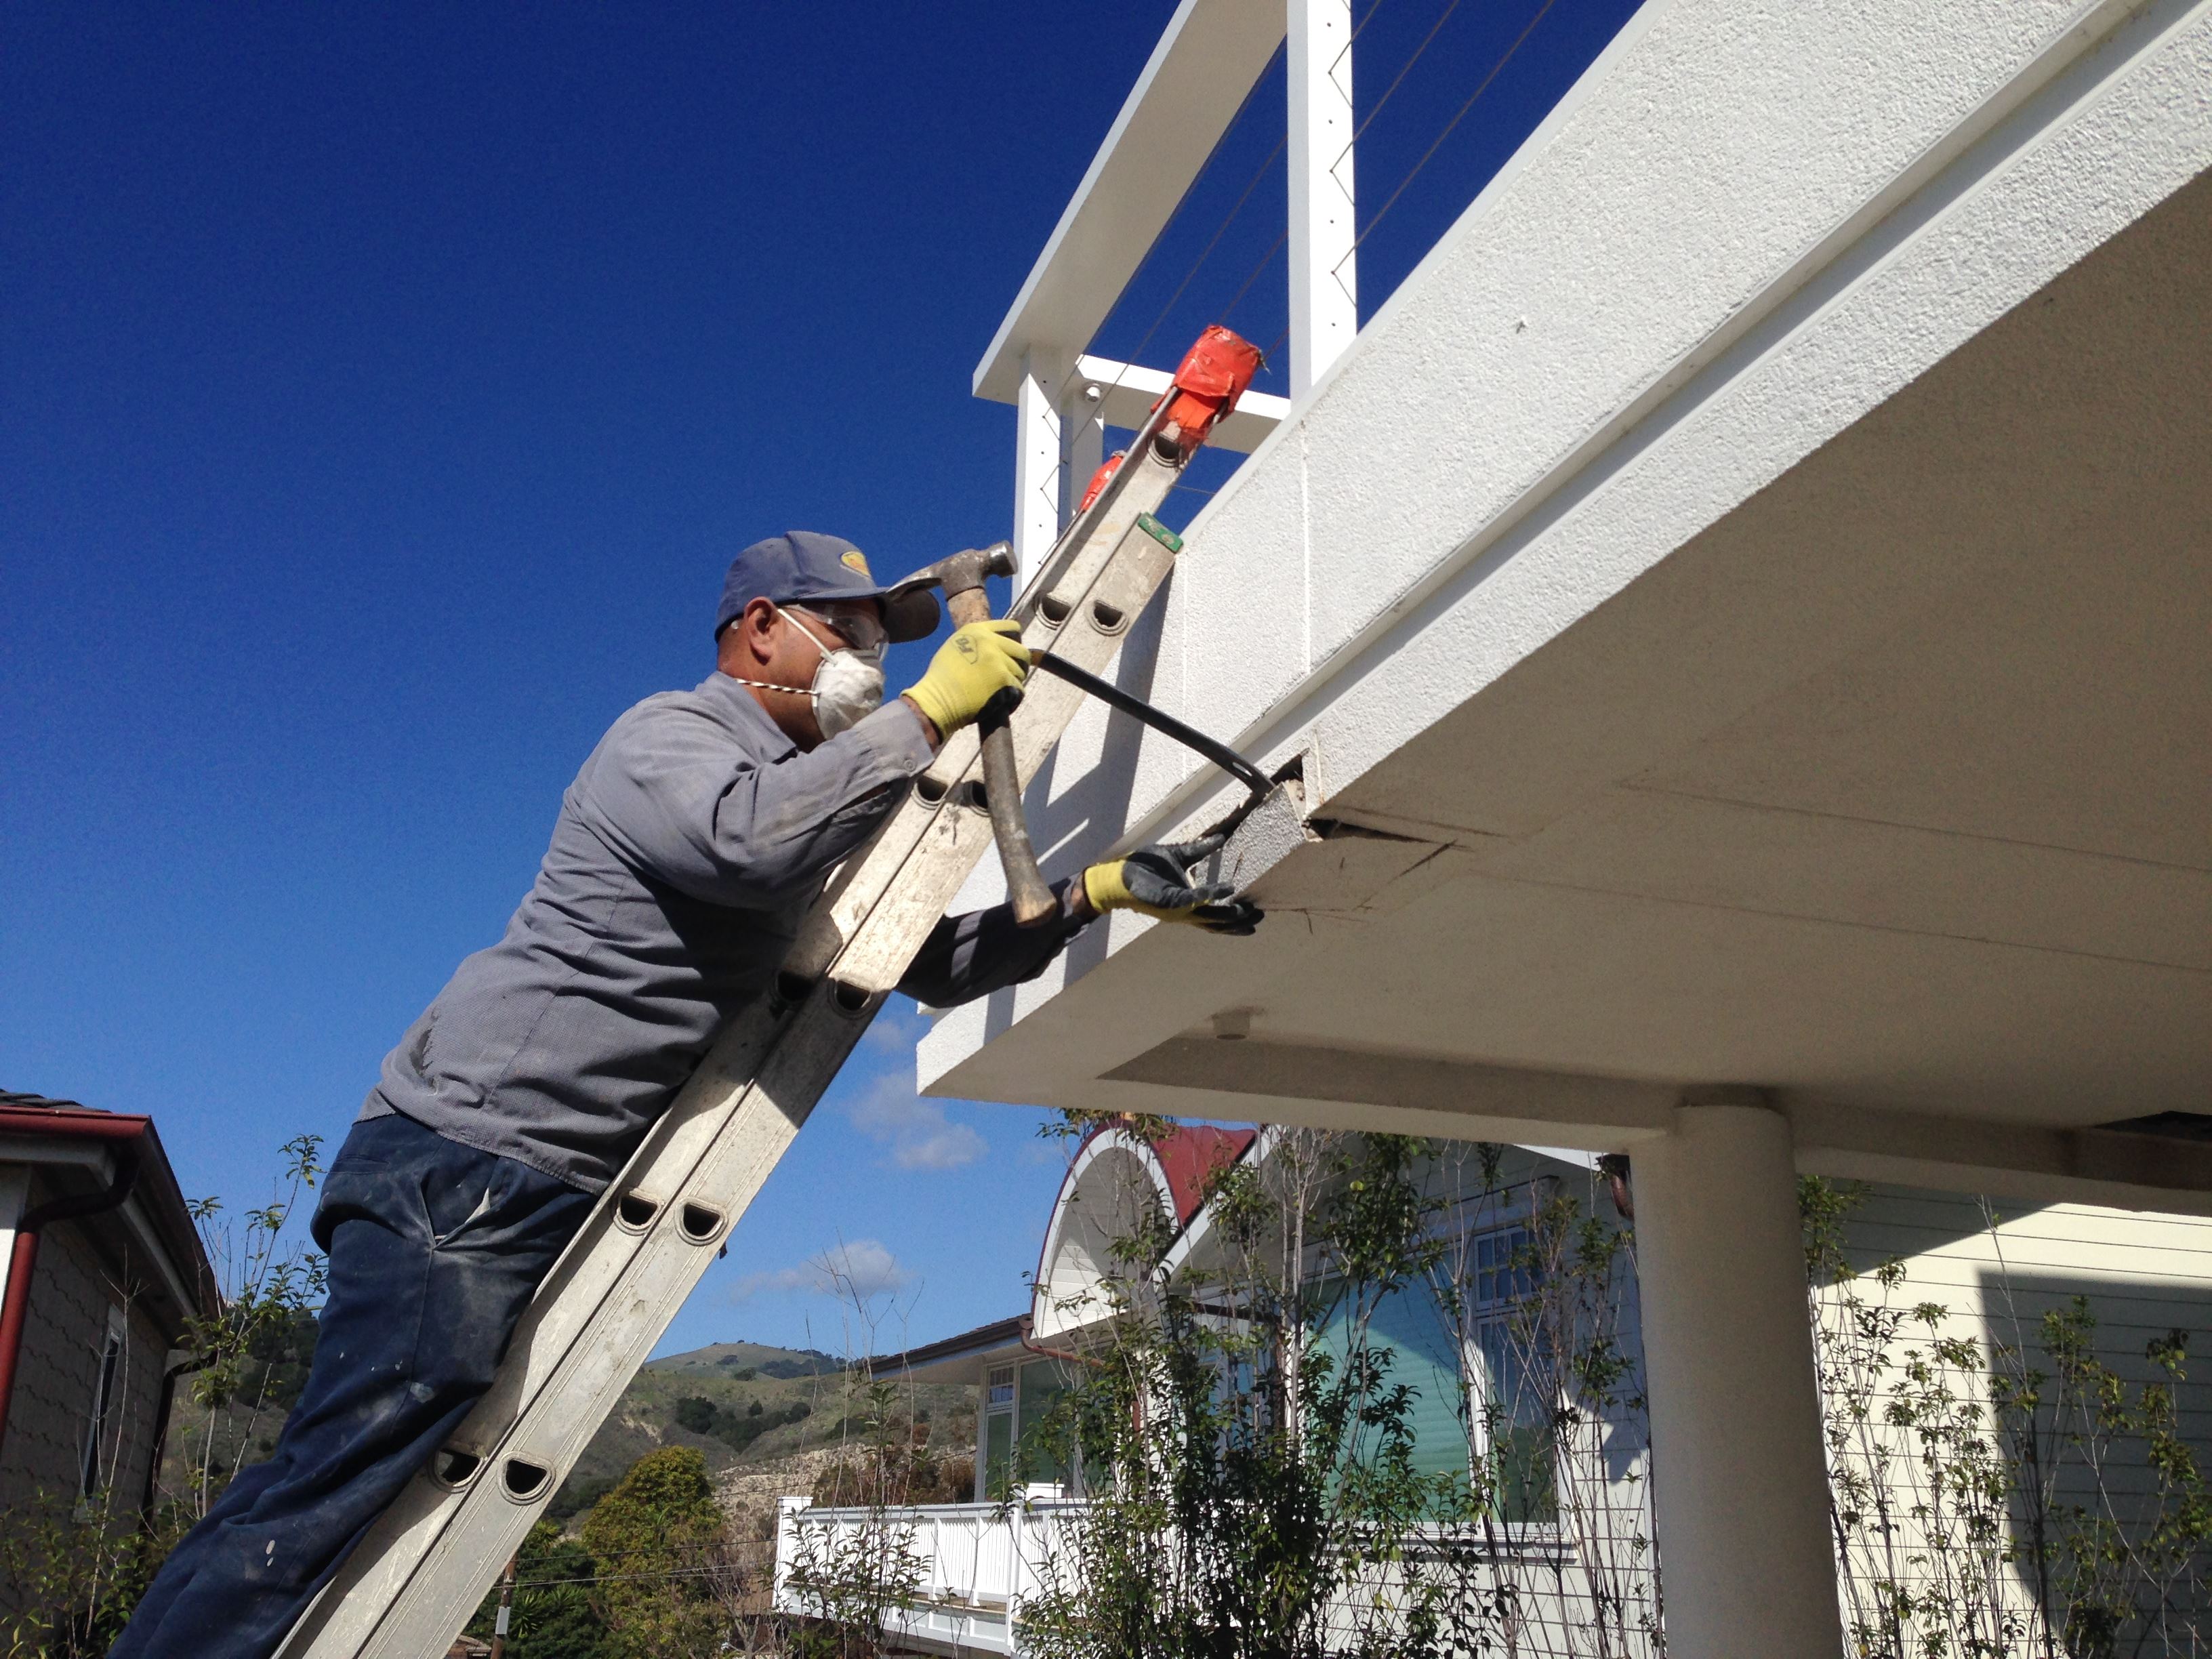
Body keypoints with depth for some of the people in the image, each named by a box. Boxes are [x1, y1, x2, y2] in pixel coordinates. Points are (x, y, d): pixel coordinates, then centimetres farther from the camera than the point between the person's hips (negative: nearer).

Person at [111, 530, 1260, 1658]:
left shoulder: (808, 797, 24)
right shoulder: (670, 735, -5)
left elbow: (930, 964, 22)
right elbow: (751, 839, -30)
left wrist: (1101, 891, 11)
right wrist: (930, 710, -21)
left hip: (557, 1196, 9)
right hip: (467, 1161, -9)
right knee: (347, 1478, -16)